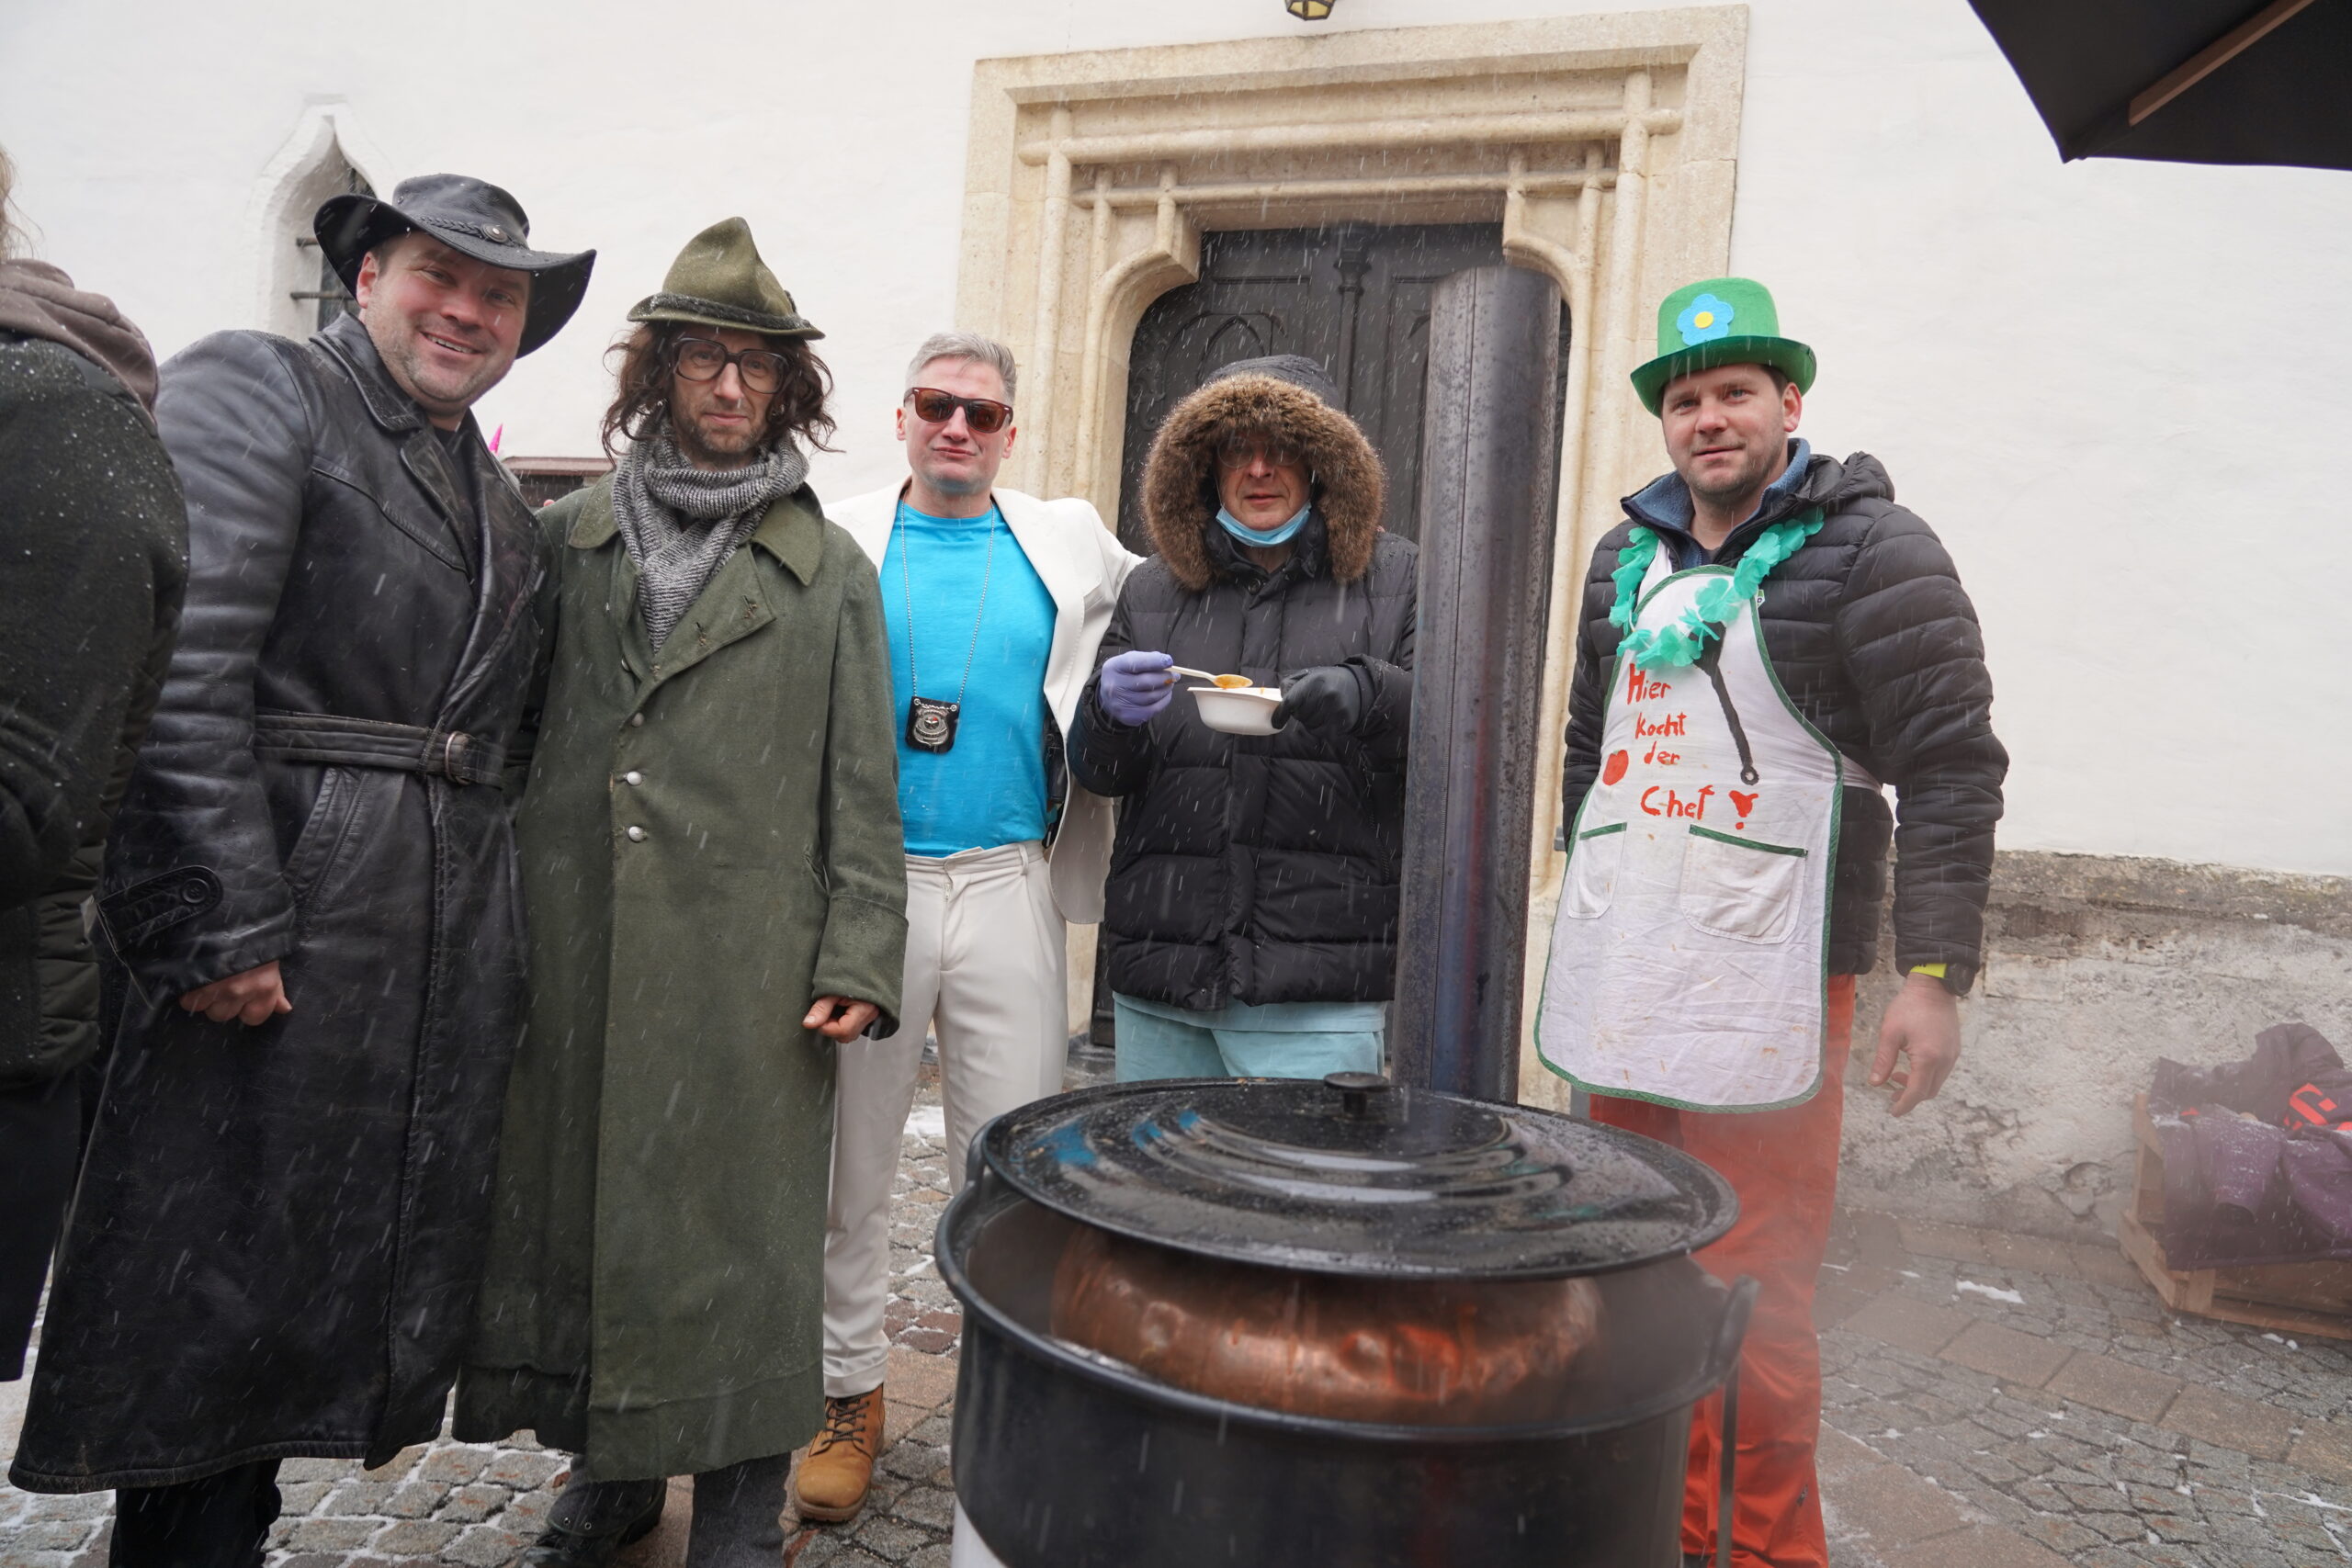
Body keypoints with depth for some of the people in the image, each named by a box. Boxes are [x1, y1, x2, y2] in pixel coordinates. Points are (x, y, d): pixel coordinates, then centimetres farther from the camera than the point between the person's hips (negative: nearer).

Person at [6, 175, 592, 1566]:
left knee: (361, 1267, 13)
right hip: (272, 927, -7)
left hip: (447, 952, 7)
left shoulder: (505, 508, 20)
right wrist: (223, 923, -20)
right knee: (206, 1274, 3)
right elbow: (184, 667, -14)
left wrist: (495, 937, 13)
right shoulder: (254, 390, -1)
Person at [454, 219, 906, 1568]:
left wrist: (858, 958, -5)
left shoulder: (832, 572, 8)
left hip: (748, 966, -2)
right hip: (572, 951, 3)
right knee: (573, 1196, 10)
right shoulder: (564, 541, 12)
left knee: (739, 1216, 2)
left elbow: (861, 786, 3)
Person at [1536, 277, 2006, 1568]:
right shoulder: (1627, 558, 14)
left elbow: (1952, 772, -9)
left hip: (1759, 988, -6)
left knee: (1748, 1306, -1)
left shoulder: (1869, 550, -5)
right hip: (1610, 977, 7)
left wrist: (1934, 975, -15)